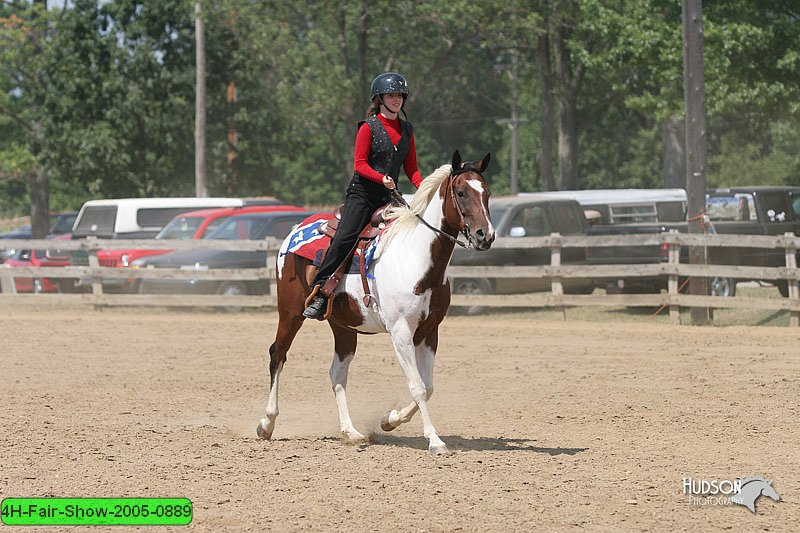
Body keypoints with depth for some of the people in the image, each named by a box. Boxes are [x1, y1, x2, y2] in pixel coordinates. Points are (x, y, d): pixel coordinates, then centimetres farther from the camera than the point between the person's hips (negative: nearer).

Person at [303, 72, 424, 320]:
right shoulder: (368, 127, -2)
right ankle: (318, 293, -20)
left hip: (389, 197, 6)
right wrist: (381, 178, -23)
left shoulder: (406, 130, 14)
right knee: (345, 238, -20)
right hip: (362, 193, -6)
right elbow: (360, 164, -8)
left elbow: (411, 167, 16)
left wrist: (422, 187, -2)